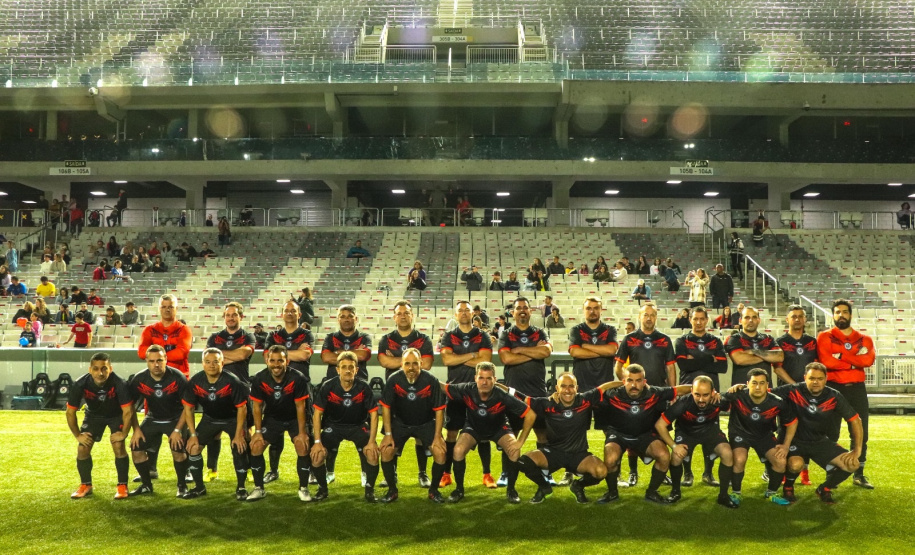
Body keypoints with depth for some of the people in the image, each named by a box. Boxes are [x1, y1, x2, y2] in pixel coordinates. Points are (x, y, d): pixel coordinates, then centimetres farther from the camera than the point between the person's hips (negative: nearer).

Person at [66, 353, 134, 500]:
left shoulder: (118, 383, -37)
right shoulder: (80, 384, -29)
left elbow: (128, 411, -26)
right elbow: (70, 412, -14)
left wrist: (124, 433, -22)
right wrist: (77, 435, -12)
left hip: (116, 415, -3)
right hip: (93, 415, 3)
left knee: (118, 446, -18)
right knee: (82, 449, -5)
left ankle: (122, 486, -2)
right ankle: (86, 485, 18)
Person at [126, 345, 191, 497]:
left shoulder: (178, 378, -24)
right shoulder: (139, 379, -15)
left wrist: (178, 430, -20)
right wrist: (136, 429, -6)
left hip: (175, 419, -4)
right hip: (152, 419, 4)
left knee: (178, 449, -23)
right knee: (136, 448, -7)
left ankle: (182, 485, 1)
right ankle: (146, 485, 16)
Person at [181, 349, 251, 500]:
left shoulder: (232, 382, -29)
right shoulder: (195, 382, -19)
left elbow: (242, 408, -20)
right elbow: (188, 408, -8)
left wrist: (238, 434, -20)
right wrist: (193, 434, -10)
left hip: (233, 419, -3)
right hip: (209, 419, 4)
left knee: (239, 448, -19)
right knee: (193, 447, -5)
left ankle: (241, 488, 1)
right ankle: (199, 487, 13)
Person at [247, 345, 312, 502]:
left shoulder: (297, 378, -26)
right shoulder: (259, 379, -19)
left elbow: (300, 407, -19)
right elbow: (257, 407, -8)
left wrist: (302, 432, -21)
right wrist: (258, 431, -12)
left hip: (295, 418, -2)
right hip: (272, 417, 3)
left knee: (303, 446, -21)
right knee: (256, 446, -11)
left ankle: (303, 488, -4)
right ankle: (259, 488, 6)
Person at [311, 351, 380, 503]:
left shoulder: (364, 388, -18)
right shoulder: (328, 387, -18)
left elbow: (373, 414, -13)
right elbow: (317, 413, -12)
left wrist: (372, 442, -19)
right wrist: (317, 442, -18)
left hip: (358, 426, 0)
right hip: (333, 425, 1)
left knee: (373, 454, -23)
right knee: (317, 457, -18)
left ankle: (369, 489, 2)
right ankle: (322, 488, 11)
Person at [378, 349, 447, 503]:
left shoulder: (431, 381, -22)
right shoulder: (394, 380, -20)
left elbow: (439, 409, -12)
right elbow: (386, 407, -9)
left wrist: (437, 437, -14)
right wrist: (388, 434, -11)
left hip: (426, 423, -1)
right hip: (400, 423, 1)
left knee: (440, 452, -18)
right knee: (386, 450, -18)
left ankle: (433, 490, 7)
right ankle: (392, 490, 5)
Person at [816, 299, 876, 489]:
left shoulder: (863, 339, 9)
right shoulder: (825, 337, 0)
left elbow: (869, 359, -12)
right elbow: (826, 362, -17)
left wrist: (840, 355, -17)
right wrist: (854, 362, -10)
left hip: (857, 388, 3)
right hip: (833, 388, -3)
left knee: (860, 432, 6)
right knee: (831, 433, 3)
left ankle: (859, 474, 18)